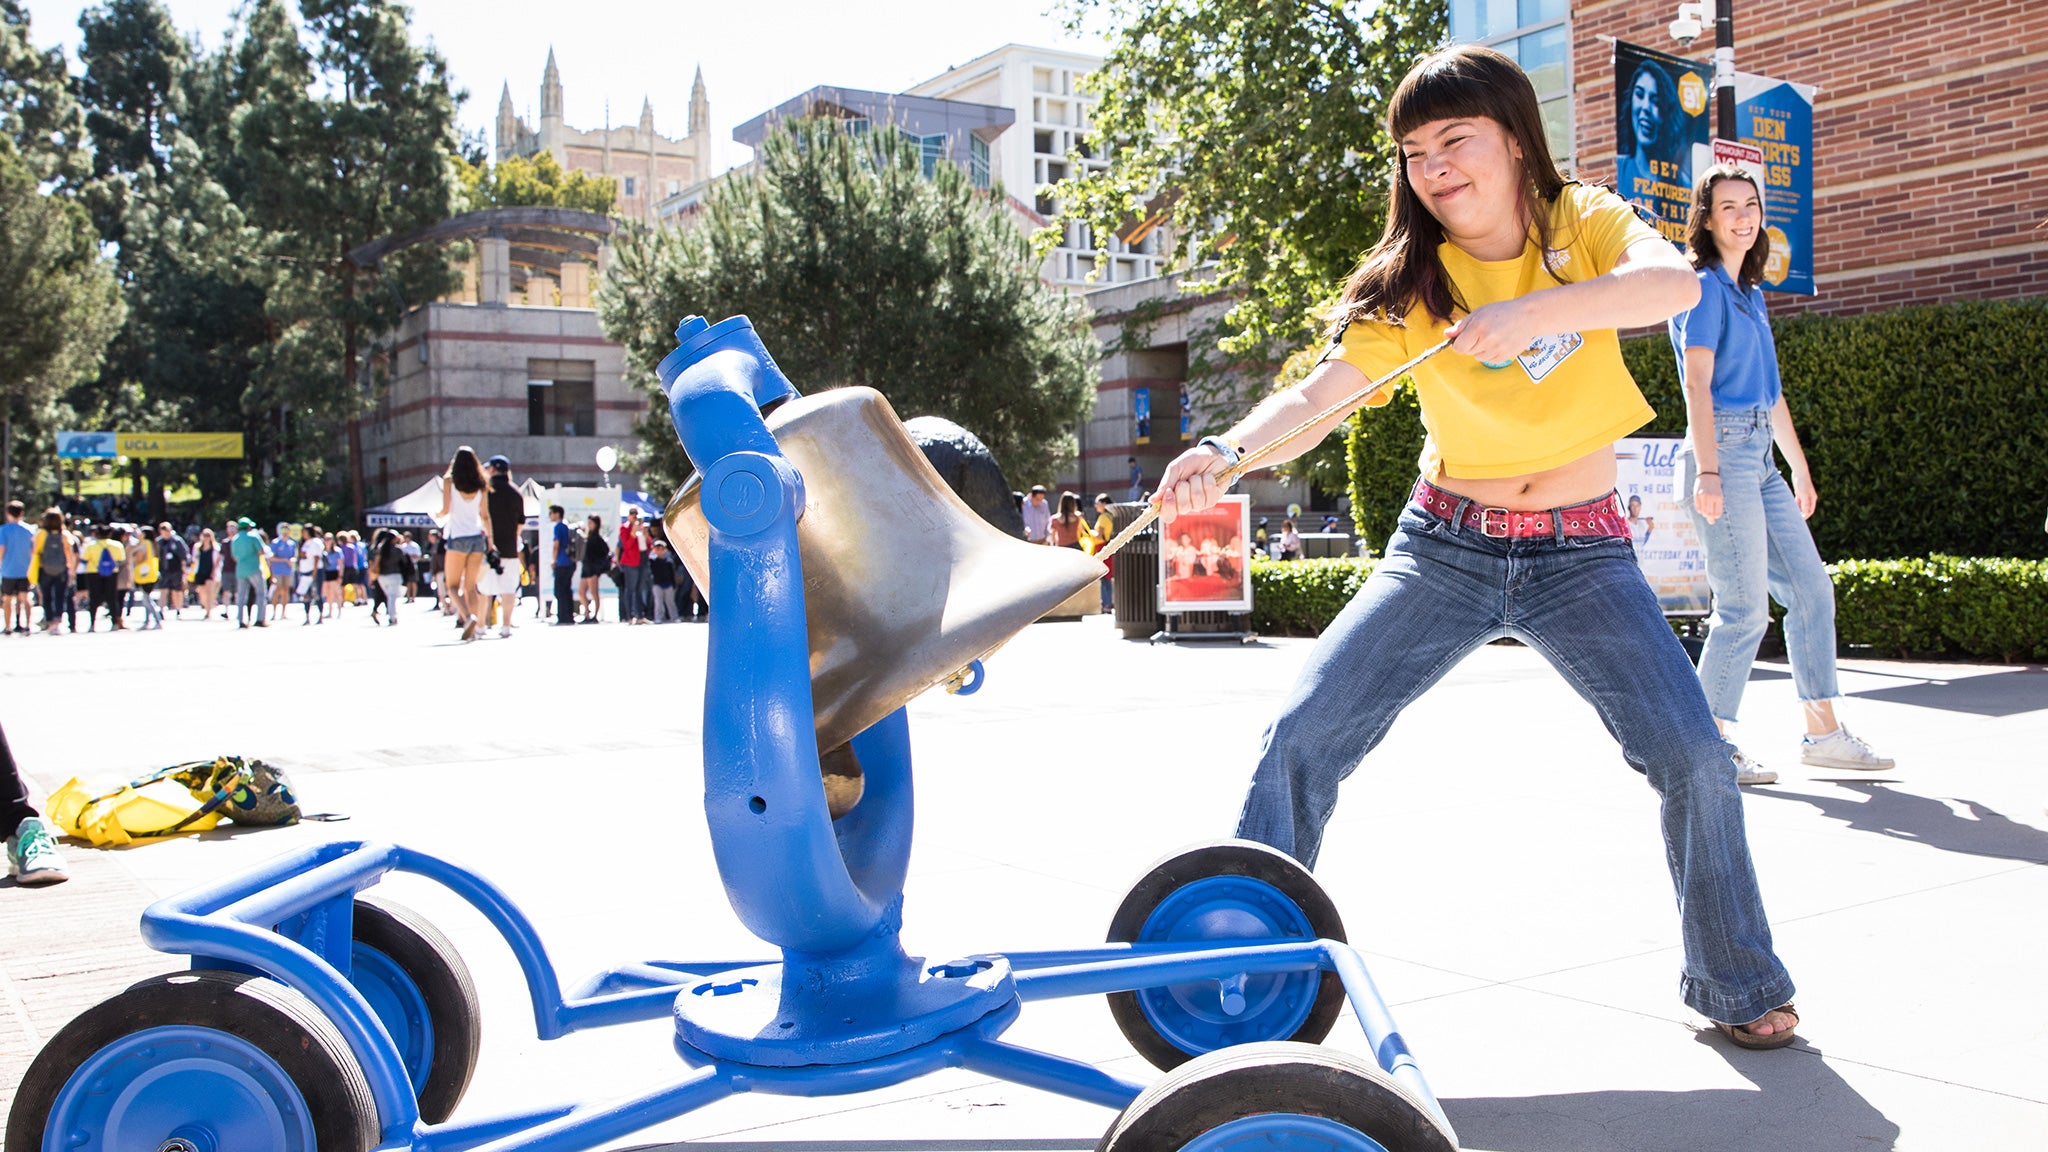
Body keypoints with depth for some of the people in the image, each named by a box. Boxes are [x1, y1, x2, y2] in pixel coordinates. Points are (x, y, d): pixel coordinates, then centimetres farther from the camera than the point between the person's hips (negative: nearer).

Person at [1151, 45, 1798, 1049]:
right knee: (1302, 731, -11)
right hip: (1443, 549, 1)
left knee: (1693, 757, -11)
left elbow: (1675, 282, -25)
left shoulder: (1586, 226, -4)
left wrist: (1536, 309, -41)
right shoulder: (1408, 281, -4)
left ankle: (1737, 984, 14)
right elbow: (1317, 396, -18)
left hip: (1583, 556, -1)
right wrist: (1227, 451, -38)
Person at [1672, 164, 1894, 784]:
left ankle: (1823, 731, 17)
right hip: (1723, 449, -9)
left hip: (1760, 458, 9)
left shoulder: (1750, 292, 20)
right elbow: (1697, 384, -16)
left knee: (1811, 589, 10)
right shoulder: (1704, 286, -6)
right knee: (1745, 609, -8)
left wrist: (1800, 470, 24)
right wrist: (1707, 471, -24)